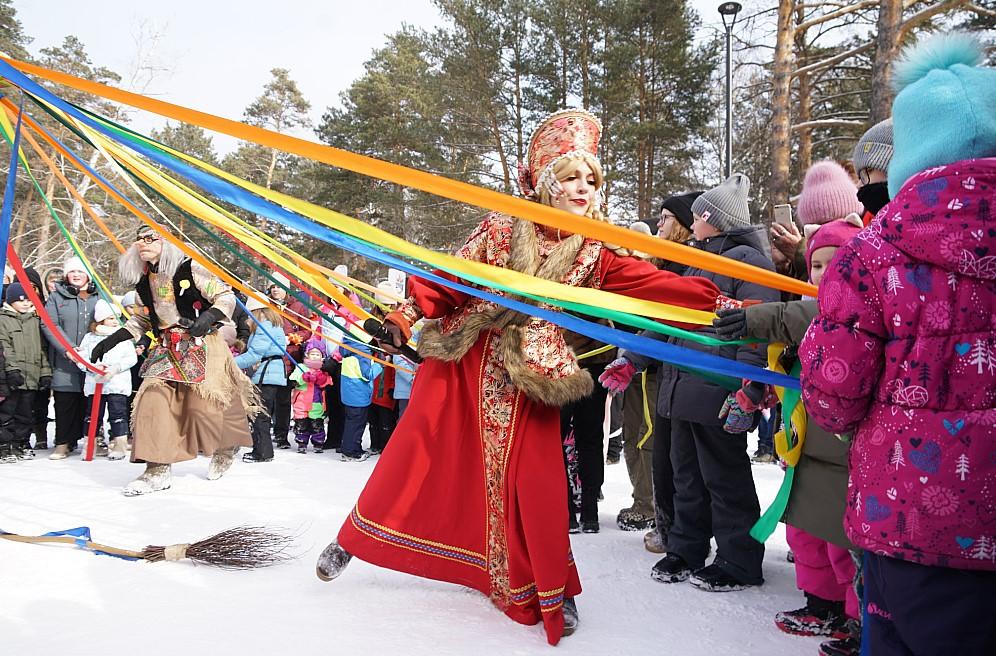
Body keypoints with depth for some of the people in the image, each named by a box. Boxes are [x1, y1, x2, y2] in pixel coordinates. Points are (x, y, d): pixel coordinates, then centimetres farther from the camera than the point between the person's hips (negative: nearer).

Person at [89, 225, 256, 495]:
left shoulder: (188, 268, -10)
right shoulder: (143, 281, 9)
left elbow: (226, 296, -9)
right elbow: (141, 319, 21)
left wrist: (209, 317, -26)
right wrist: (111, 340, 13)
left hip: (201, 345, -6)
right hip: (167, 350, 6)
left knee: (202, 404, -5)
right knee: (153, 399, -8)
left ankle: (226, 448, 28)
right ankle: (158, 469, -1)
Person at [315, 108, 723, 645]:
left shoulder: (594, 255, -2)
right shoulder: (501, 230, -6)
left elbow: (654, 286, -12)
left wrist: (721, 304, -22)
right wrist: (405, 317, -12)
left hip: (528, 378, 1)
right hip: (463, 362, 0)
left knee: (535, 481, -1)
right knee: (414, 455, 6)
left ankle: (551, 590, 20)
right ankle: (352, 540, 28)